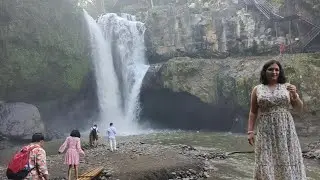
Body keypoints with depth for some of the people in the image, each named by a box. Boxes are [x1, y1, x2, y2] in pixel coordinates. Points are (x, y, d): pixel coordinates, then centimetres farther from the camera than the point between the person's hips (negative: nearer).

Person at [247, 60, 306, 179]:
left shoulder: (287, 87, 7)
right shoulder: (257, 90, 5)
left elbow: (299, 108, 6)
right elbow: (253, 112, 6)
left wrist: (294, 95, -12)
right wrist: (250, 131, -1)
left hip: (285, 130, 1)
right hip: (266, 131, -1)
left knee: (287, 160, 3)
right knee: (266, 162, -1)